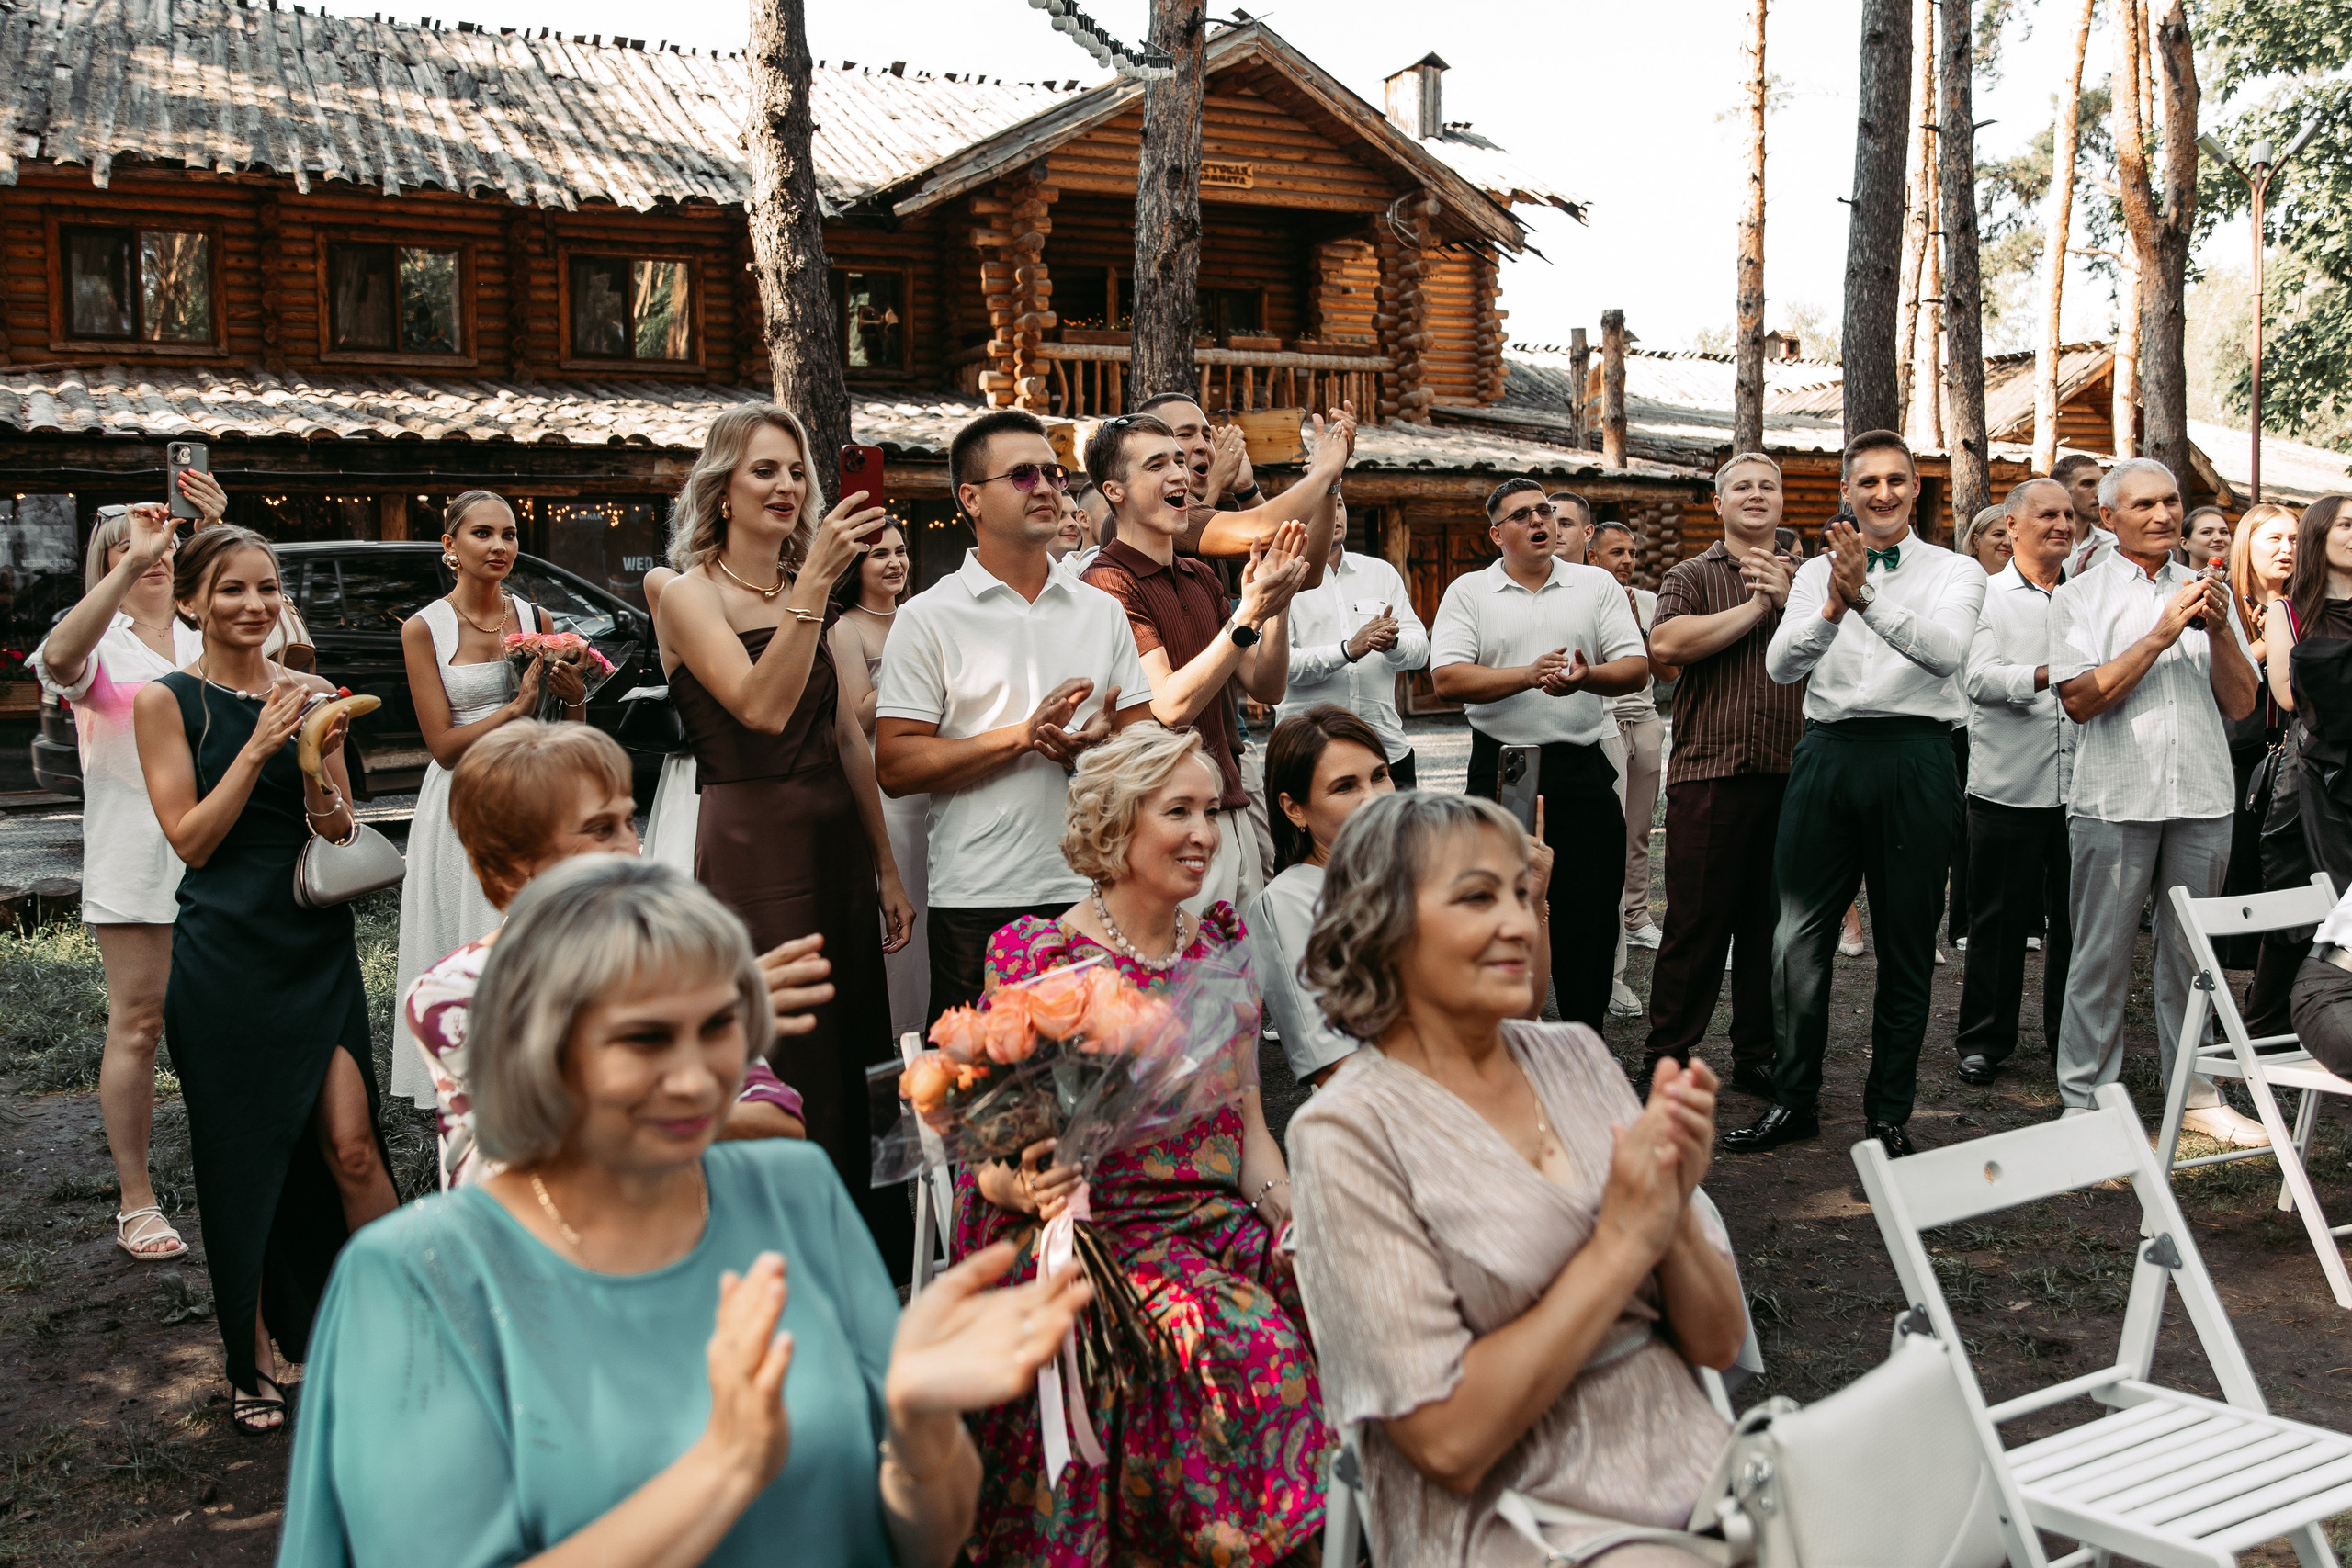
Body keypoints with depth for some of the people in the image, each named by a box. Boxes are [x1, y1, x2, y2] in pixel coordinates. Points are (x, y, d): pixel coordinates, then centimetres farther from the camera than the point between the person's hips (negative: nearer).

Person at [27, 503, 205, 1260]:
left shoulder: (204, 639, 14)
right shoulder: (100, 643, 0)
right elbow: (59, 657, -24)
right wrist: (131, 563, -31)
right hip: (133, 850, -3)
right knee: (137, 1024, -2)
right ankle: (136, 1201, 6)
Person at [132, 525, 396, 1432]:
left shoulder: (309, 695, 8)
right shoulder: (166, 701, -1)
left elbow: (338, 837, 9)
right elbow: (192, 839, -8)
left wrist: (318, 763, -11)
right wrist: (259, 746, -15)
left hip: (319, 947, 2)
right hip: (225, 955, -2)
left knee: (351, 1148, -3)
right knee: (242, 1159, 6)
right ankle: (253, 1363, 21)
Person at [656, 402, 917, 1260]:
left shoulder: (804, 593, 14)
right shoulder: (691, 595, -5)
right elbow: (762, 707, -21)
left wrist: (887, 868, 14)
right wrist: (814, 581, -25)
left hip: (838, 842, 7)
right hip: (752, 847, -6)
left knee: (848, 1058, 11)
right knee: (782, 1071, -4)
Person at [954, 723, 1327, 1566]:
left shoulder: (1222, 943, 12)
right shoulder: (1037, 956, -3)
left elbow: (1248, 1121, 15)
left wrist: (1288, 1214, -3)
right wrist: (1024, 1184, -24)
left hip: (1222, 1218, 5)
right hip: (1097, 1233, -5)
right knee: (1251, 1342, -30)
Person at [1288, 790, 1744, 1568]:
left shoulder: (1576, 1054, 8)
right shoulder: (1351, 1131, -9)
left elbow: (1718, 1343, 9)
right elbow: (1449, 1443, -14)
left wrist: (1675, 1207, -11)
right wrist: (1622, 1243, -14)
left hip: (1693, 1472, 6)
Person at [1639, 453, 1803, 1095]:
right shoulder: (1691, 576, 8)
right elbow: (1666, 645, -12)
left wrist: (1789, 599, -11)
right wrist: (1755, 606, -6)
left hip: (1789, 775, 3)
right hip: (1709, 772, -3)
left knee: (1772, 923, 8)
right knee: (1695, 922, -1)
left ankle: (1756, 1055, 20)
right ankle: (1665, 1058, 9)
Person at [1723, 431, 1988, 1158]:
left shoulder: (1955, 572, 5)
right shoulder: (1818, 572, 13)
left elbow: (1946, 652, -15)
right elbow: (1781, 663, -2)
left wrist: (1867, 596, -27)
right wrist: (1832, 609, -21)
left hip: (1913, 759, -2)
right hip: (1827, 754, 2)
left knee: (1906, 946, 6)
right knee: (1797, 936, 1)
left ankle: (1888, 1113, 18)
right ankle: (1793, 1100, 15)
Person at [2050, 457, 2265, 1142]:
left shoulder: (2207, 592, 14)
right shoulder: (2079, 596, 2)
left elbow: (2242, 704, 8)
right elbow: (2080, 699, -10)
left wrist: (2220, 631, -8)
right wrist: (2161, 635, -14)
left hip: (2201, 799, 4)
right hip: (2115, 799, -3)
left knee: (2192, 955, 10)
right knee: (2102, 956, 0)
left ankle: (2195, 1093, 19)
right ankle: (2086, 1103, 8)